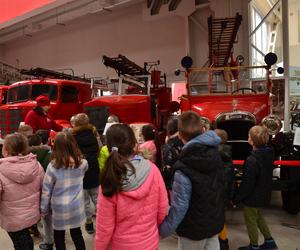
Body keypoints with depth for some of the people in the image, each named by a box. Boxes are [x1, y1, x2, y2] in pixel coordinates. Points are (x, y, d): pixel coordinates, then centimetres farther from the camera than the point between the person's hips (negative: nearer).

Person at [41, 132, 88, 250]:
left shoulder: (53, 166, -18)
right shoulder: (82, 163, -9)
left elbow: (46, 190, -9)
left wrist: (44, 209, 4)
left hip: (59, 208, -3)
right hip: (76, 206, 3)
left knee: (59, 237, 19)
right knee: (77, 234, 21)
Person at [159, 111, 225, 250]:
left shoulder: (184, 167, -28)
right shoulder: (215, 155, -6)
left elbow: (179, 206, -26)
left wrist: (164, 229, -15)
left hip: (194, 228, -6)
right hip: (215, 222, 6)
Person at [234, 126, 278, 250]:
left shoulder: (252, 160, -32)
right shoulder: (269, 153, -8)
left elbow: (247, 184, -25)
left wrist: (236, 199, -13)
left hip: (253, 197, -8)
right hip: (263, 194, 8)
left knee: (251, 221, 14)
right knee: (258, 217, 29)